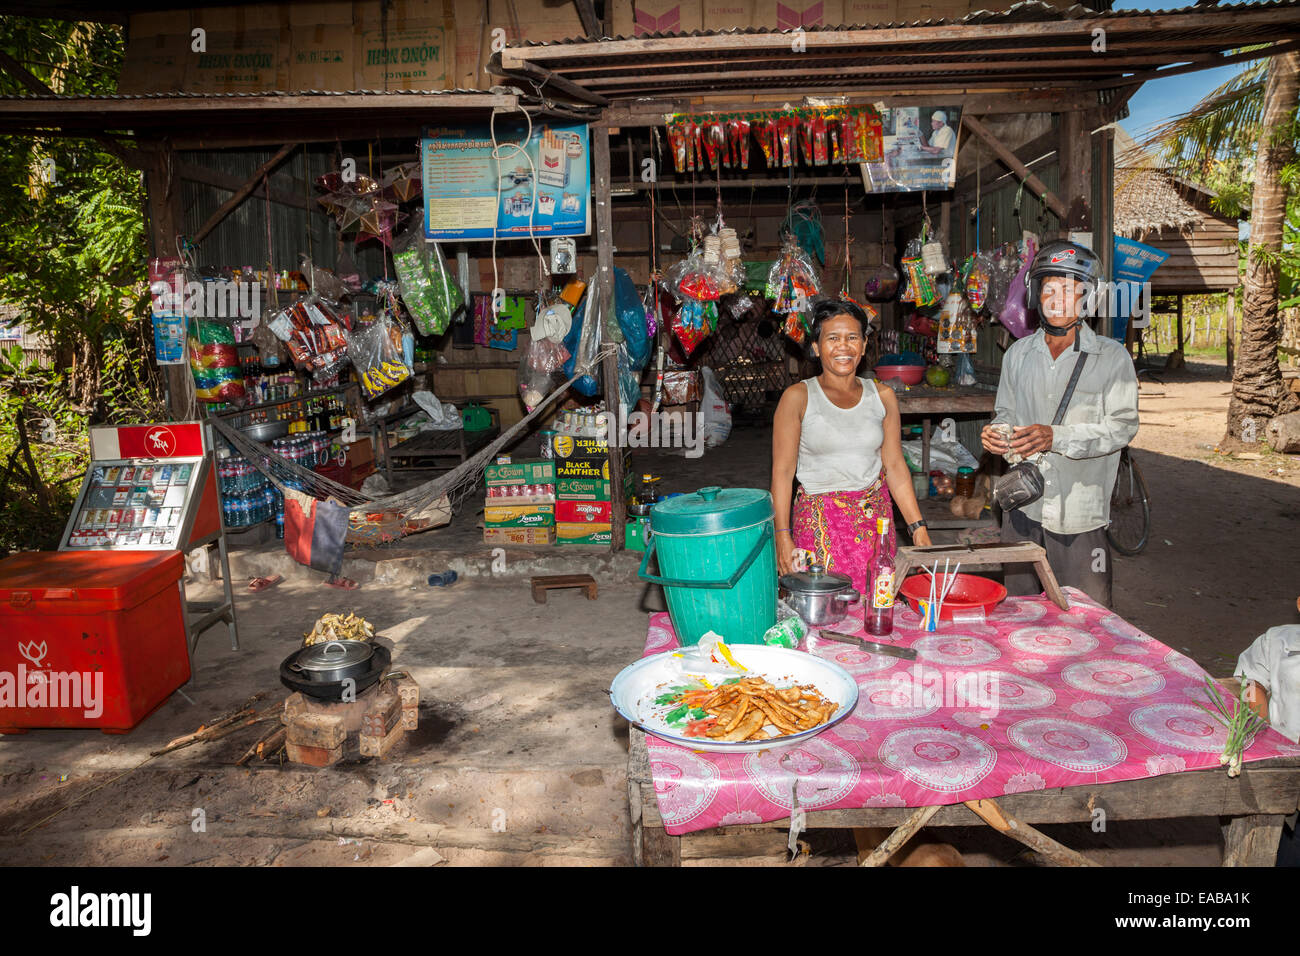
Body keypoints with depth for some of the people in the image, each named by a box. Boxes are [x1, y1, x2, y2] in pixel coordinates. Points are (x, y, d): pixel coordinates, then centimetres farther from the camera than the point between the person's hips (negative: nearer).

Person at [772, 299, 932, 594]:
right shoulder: (798, 397, -5)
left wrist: (918, 528, 4)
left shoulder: (882, 397, 6)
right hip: (820, 522, -3)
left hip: (876, 518, 3)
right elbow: (782, 472, -6)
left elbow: (895, 467, 9)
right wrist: (783, 536, -12)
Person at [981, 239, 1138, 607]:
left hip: (1079, 511, -4)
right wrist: (996, 432, -5)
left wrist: (1056, 438, -23)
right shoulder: (1018, 354, 10)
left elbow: (1123, 425, -10)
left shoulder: (1111, 357, -3)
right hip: (1023, 507, 4)